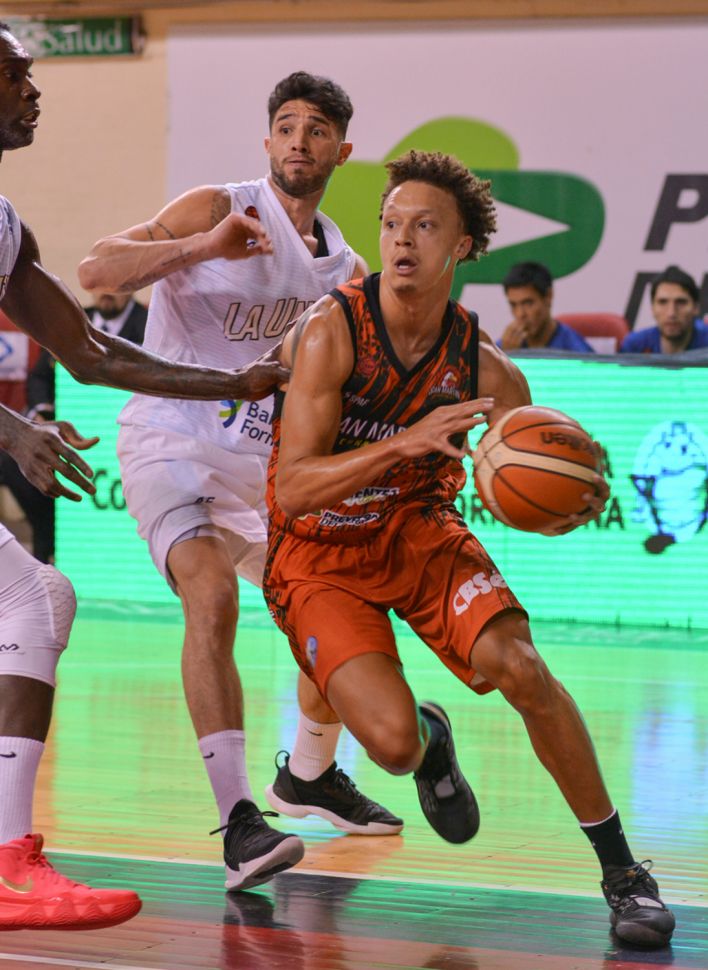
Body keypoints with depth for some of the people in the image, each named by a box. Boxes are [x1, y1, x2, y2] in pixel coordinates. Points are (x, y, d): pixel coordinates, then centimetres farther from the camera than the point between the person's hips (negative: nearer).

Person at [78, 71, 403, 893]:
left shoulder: (343, 268, 9)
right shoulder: (220, 210, -9)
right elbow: (95, 270, -19)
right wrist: (204, 247, -30)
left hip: (260, 457, 7)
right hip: (170, 441, -7)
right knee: (212, 596, -29)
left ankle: (307, 776, 38)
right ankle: (237, 821, -31)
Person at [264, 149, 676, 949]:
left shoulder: (483, 368, -12)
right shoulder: (331, 332, -23)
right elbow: (293, 490, -29)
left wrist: (578, 504, -29)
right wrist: (404, 443, -42)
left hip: (420, 532, 3)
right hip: (320, 558, -3)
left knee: (518, 667, -21)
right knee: (392, 742, -22)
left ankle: (622, 871, -6)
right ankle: (430, 742, 20)